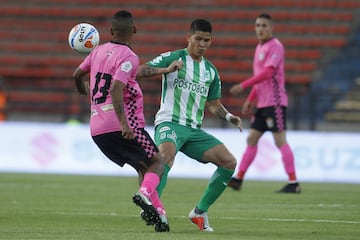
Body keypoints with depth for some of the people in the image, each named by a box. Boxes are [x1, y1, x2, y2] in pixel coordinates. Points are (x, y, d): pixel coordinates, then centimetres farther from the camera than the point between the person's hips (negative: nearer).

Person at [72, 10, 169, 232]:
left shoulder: (99, 51, 12)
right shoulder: (128, 58, -10)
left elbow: (77, 75, 26)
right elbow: (116, 90, -22)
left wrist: (83, 89, 49)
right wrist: (123, 124, -28)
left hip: (97, 129, 7)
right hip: (125, 126, -7)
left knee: (142, 167, 18)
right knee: (157, 163, 2)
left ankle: (159, 213, 7)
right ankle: (145, 193, -28)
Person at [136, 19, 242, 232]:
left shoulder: (211, 71, 18)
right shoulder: (173, 58, 1)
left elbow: (214, 104, 24)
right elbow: (140, 71, -10)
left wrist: (229, 117, 3)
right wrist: (166, 70, -25)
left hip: (195, 130, 6)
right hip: (169, 123, -6)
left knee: (229, 162, -6)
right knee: (167, 156, -37)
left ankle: (200, 212, 3)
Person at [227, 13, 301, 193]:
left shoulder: (275, 47, -11)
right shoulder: (260, 48, 18)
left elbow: (267, 73, -22)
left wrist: (243, 85, -23)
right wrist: (250, 100, 22)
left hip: (275, 102, -9)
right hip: (262, 103, 9)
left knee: (280, 141, -10)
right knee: (251, 139, 8)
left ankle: (293, 183, -9)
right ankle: (238, 179, 11)